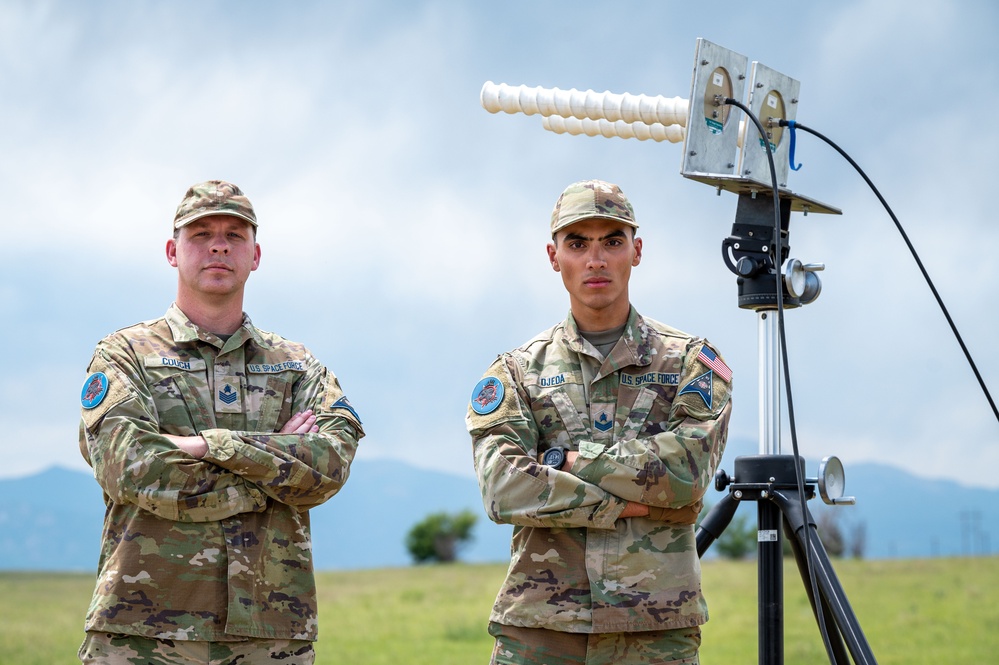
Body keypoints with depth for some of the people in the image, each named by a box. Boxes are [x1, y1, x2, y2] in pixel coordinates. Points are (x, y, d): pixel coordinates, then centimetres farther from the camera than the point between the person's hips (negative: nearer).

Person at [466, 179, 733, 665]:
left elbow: (687, 470, -9)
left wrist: (565, 459, -7)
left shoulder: (690, 362, 8)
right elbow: (503, 489, -6)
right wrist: (620, 505, -10)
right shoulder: (516, 372, 9)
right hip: (537, 625, 0)